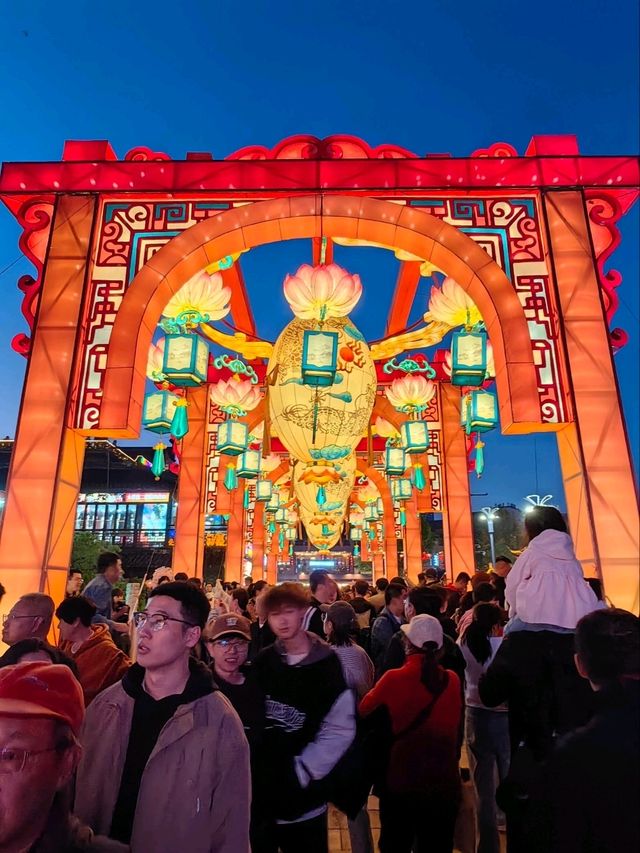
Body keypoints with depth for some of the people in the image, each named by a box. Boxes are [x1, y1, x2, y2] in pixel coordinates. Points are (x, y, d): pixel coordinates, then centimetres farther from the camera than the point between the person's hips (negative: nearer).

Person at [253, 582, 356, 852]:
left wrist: (303, 771, -13)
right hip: (259, 788, 2)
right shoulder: (262, 662, -2)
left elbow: (340, 729, -11)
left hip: (303, 794, -2)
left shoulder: (327, 665, -10)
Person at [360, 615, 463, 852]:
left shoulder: (394, 678, -20)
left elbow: (364, 709, -4)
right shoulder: (452, 680, -10)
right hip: (444, 781, 3)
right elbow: (455, 725, 8)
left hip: (402, 779, -2)